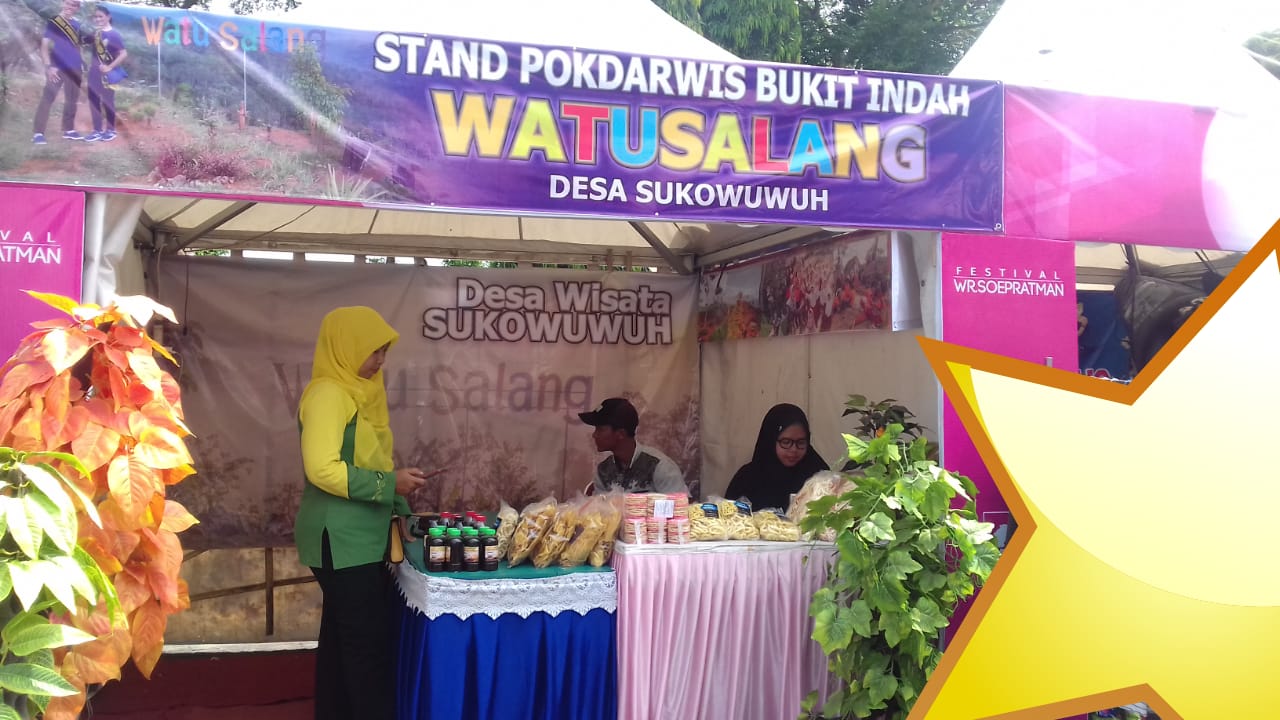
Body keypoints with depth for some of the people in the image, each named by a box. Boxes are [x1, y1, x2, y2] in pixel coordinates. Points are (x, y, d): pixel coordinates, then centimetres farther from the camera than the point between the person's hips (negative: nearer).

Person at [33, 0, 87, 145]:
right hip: (58, 68, -6)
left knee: (72, 100, 11)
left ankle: (68, 130, 21)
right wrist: (49, 66, -21)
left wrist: (82, 66, 16)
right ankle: (38, 133, -12)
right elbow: (44, 45, -10)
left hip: (74, 68, 6)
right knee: (47, 98, -10)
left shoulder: (77, 24, 10)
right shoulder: (53, 22, -6)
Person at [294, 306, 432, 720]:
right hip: (341, 540, -10)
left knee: (342, 636, 16)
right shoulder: (328, 394, -15)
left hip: (358, 538, 10)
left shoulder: (355, 392, 14)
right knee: (369, 643, -6)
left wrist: (400, 510, 15)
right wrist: (390, 483, -19)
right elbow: (322, 469, -25)